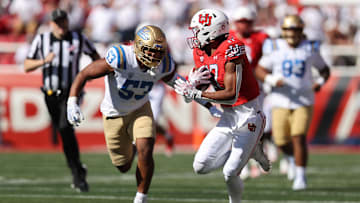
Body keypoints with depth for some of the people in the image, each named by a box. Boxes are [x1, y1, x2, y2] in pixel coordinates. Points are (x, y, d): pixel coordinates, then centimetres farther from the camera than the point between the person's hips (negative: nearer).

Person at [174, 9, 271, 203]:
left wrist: (194, 93, -26)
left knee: (230, 174, -12)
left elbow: (231, 95, -28)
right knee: (200, 166, 1)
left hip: (247, 117, -9)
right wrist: (192, 82, -13)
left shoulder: (230, 50, -23)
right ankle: (251, 150, 16)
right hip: (227, 118, 9)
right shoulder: (201, 51, 3)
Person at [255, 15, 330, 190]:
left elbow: (325, 69, 14)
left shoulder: (310, 49, 2)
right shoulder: (275, 48, 0)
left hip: (303, 102, -1)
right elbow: (259, 70, 3)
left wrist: (320, 82, -6)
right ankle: (294, 157, 37)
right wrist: (272, 80, -16)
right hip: (281, 102, 1)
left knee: (299, 138, -14)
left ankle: (300, 177, -7)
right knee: (281, 141, 3)